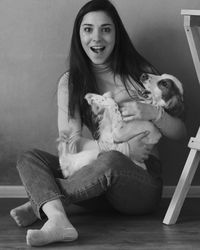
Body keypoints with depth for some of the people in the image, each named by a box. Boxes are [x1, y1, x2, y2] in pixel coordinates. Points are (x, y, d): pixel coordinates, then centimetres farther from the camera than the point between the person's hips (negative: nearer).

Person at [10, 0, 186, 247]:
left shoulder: (141, 74, 4)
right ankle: (58, 220, -41)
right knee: (29, 158, -15)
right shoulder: (70, 81, 8)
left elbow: (180, 132, 5)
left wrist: (153, 113, -17)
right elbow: (70, 142, -4)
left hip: (141, 177, -3)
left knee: (110, 161, -36)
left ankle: (40, 203, -19)